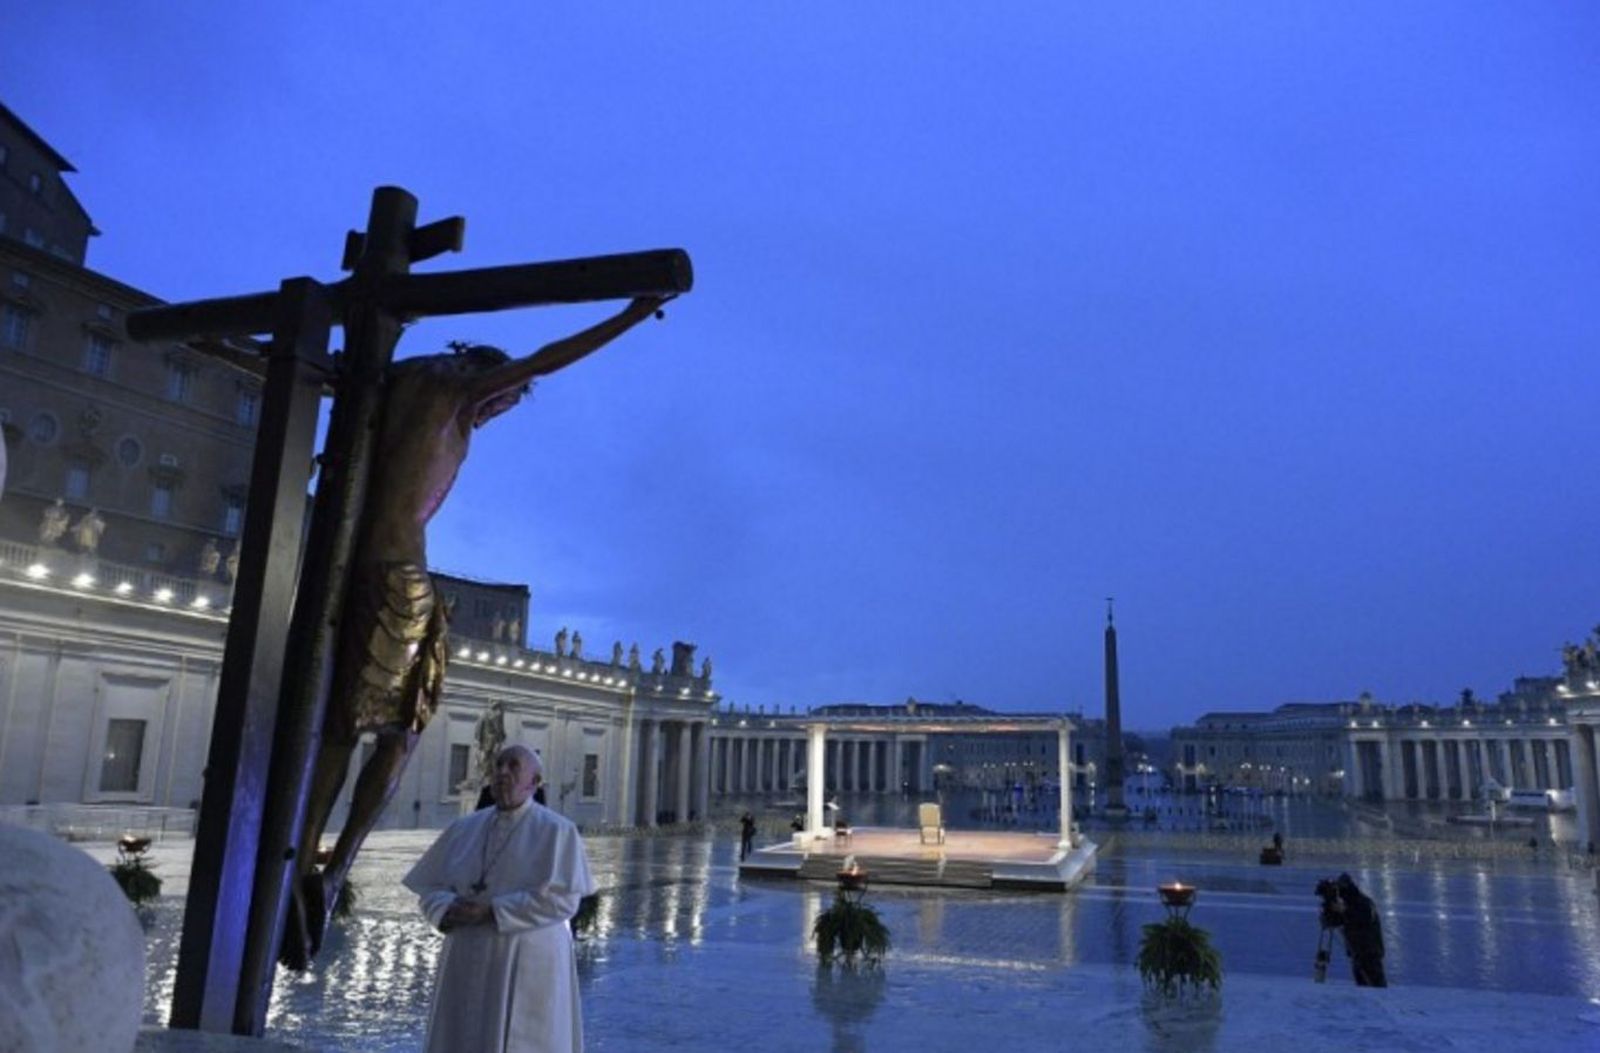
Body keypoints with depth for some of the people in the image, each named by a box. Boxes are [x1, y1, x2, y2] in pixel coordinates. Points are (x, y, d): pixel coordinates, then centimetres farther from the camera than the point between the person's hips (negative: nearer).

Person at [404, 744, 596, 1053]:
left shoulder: (557, 831, -5)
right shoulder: (464, 828, 9)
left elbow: (562, 898, -14)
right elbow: (430, 889, 10)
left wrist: (492, 912, -18)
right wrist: (449, 908, -13)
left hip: (528, 964, -5)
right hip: (469, 963, 5)